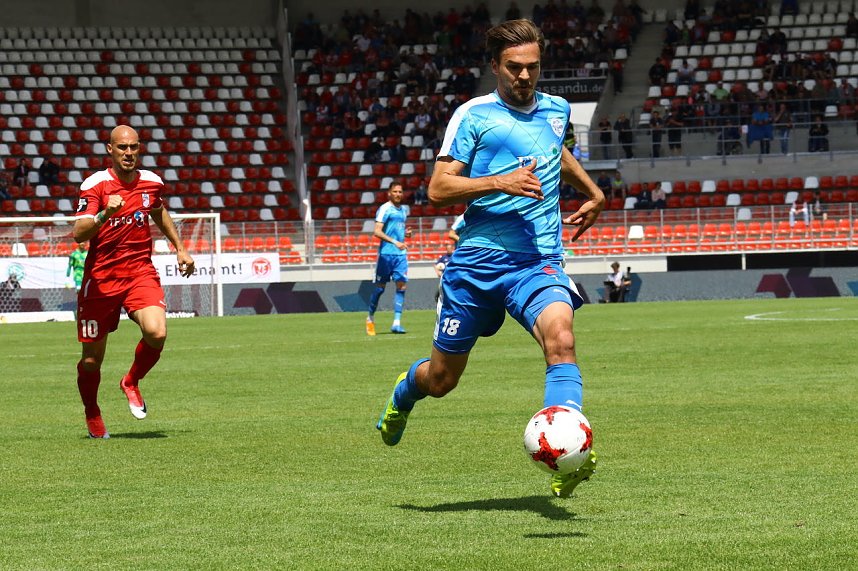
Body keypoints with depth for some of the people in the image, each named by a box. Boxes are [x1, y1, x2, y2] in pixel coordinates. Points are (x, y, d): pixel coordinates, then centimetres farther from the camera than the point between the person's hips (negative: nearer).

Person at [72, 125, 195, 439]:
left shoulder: (151, 182, 4)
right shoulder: (95, 185, -10)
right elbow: (79, 234, -21)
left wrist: (179, 247, 28)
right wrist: (105, 214, -37)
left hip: (141, 272, 2)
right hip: (100, 278, -2)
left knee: (156, 333, -25)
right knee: (91, 359, 3)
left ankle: (131, 383, 6)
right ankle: (91, 413, 33)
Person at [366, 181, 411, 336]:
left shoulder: (404, 209, 15)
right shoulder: (385, 209, -7)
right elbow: (377, 231, -16)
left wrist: (406, 233, 8)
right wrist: (395, 242, -26)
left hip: (401, 253, 6)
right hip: (386, 253, -6)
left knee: (401, 285, -5)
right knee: (380, 287, 1)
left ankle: (396, 323, -6)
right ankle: (370, 318, 19)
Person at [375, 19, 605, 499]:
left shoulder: (556, 111, 11)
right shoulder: (473, 115, -3)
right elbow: (439, 189, -10)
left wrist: (594, 192, 43)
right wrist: (501, 182, -21)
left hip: (539, 262, 2)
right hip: (477, 261, -2)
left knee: (559, 336, -29)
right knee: (442, 379, 9)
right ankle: (405, 391, 47)